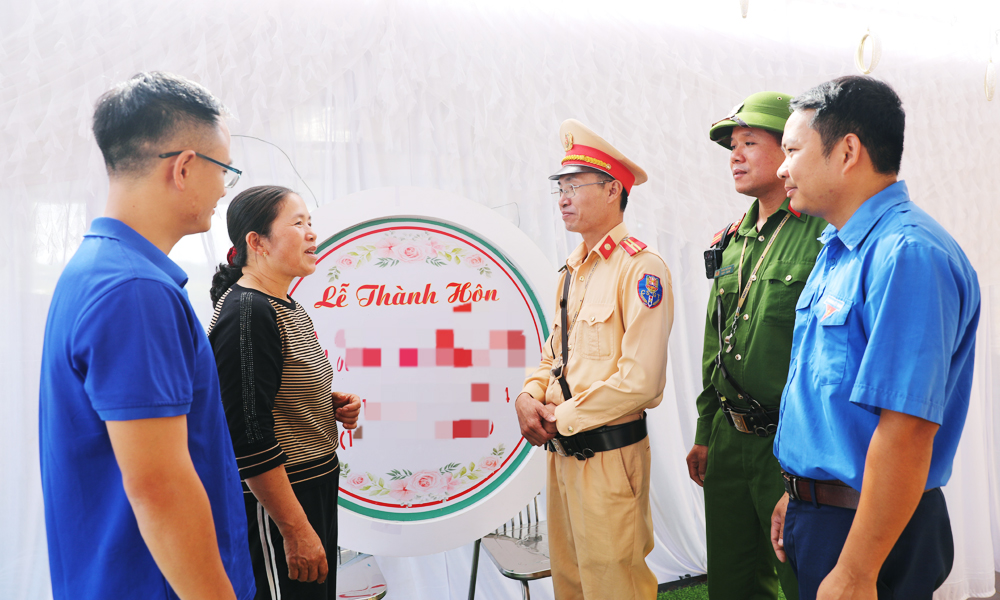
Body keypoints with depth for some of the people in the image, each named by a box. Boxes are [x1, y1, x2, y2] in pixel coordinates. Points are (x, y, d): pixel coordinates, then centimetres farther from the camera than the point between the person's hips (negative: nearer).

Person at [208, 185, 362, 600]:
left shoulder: (289, 309, 10)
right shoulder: (246, 313, -20)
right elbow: (248, 437, -24)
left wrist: (331, 406, 2)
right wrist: (296, 530, -22)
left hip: (313, 494, 9)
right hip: (274, 507, -9)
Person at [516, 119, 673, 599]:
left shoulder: (641, 268, -15)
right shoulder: (573, 269, 13)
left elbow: (642, 379, -21)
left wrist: (562, 417, -13)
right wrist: (528, 397, -1)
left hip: (609, 456, -8)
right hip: (561, 449, 8)